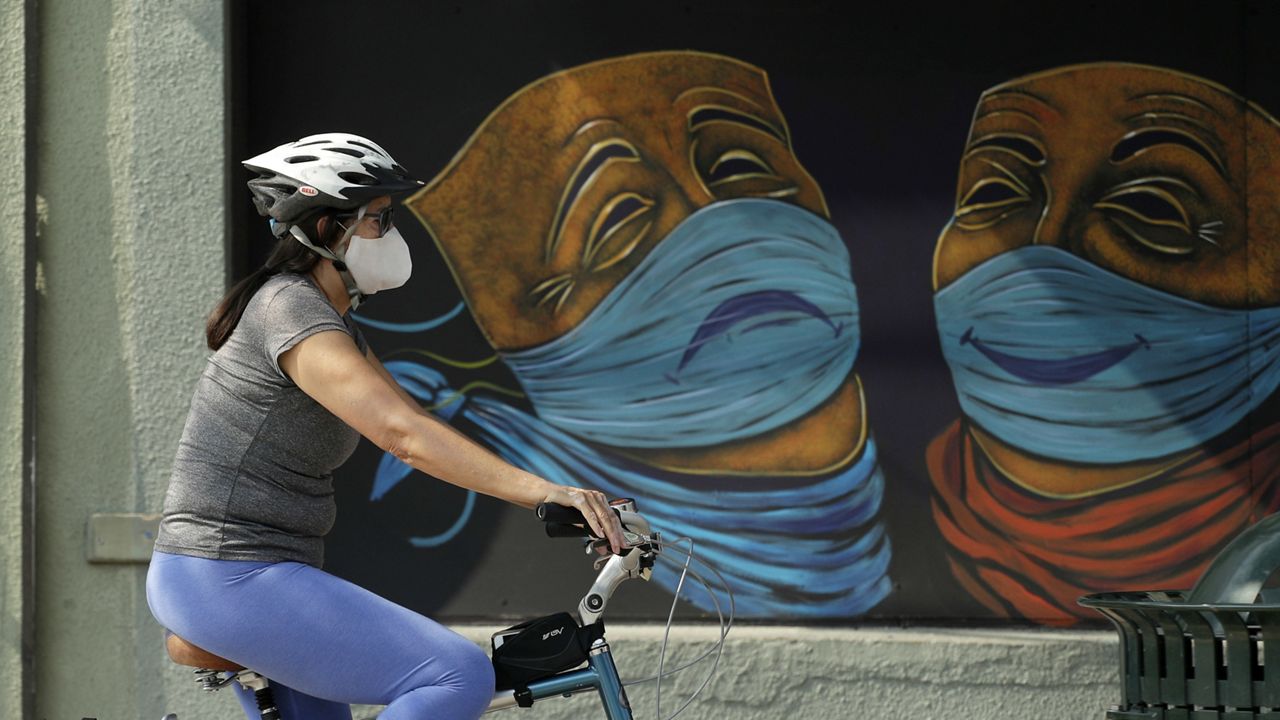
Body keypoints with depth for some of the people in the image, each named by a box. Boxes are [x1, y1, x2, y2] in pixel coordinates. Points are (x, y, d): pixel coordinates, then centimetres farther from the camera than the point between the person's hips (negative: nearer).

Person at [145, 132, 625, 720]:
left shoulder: (333, 323, 16)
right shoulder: (292, 314, -17)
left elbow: (418, 422, 14)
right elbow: (404, 435, -28)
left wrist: (556, 495, 5)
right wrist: (543, 491, -34)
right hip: (233, 582, -11)